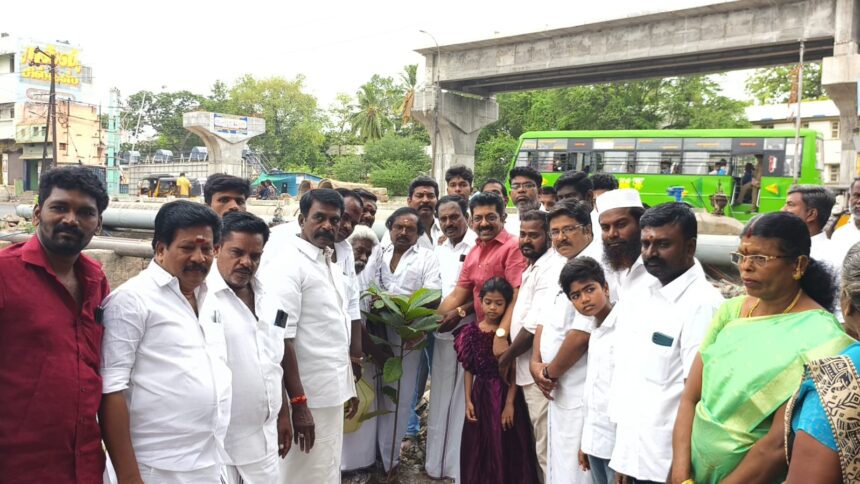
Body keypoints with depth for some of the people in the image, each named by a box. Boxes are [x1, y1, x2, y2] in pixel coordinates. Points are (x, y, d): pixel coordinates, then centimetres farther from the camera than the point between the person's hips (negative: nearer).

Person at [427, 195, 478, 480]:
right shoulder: (438, 252, 14)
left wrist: (461, 312, -17)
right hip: (442, 334, 6)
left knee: (464, 402, 1)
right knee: (439, 400, 11)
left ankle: (461, 468, 12)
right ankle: (436, 464, 22)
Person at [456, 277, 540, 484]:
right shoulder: (472, 333, 0)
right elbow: (469, 370, 3)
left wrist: (510, 403, -12)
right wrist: (468, 401, -2)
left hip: (506, 395, -2)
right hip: (481, 395, 2)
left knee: (507, 448, 3)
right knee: (480, 448, 9)